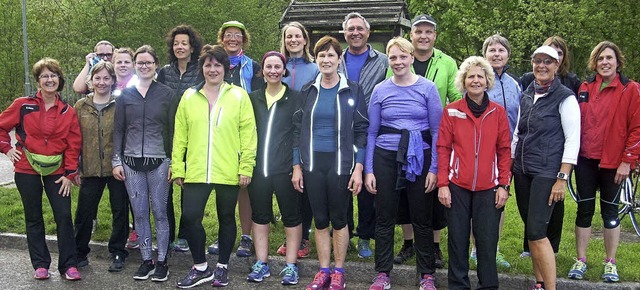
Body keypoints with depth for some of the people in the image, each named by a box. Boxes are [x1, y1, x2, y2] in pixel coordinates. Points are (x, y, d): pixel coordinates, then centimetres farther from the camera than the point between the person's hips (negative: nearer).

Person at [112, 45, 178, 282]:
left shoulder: (167, 94, 2)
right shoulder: (125, 95, 7)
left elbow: (173, 129, 2)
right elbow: (118, 129, 8)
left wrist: (174, 162, -2)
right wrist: (116, 161, 3)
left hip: (159, 161, -2)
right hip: (131, 162, 2)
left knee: (160, 212, 3)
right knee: (139, 214, 7)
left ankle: (162, 261, 14)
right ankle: (146, 260, 18)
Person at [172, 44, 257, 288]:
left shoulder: (238, 96, 1)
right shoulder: (189, 96, 8)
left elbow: (248, 133, -3)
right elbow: (180, 135, 8)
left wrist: (246, 167, -8)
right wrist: (177, 168, 3)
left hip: (229, 172, -1)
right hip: (196, 172, 2)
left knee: (226, 218, 11)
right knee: (190, 217, -4)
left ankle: (222, 267, 28)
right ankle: (200, 267, 15)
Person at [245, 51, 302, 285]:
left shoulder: (295, 98, 1)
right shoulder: (253, 98, 10)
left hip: (286, 168, -3)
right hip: (258, 167, 3)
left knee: (291, 216, 4)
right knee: (259, 215, 10)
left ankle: (291, 265, 14)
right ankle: (261, 264, 20)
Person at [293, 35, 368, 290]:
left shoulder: (352, 91, -1)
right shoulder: (308, 91, 7)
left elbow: (361, 131, -2)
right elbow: (298, 129, 9)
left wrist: (358, 169, -8)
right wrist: (297, 167, 4)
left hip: (341, 165, -2)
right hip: (312, 165, 3)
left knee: (338, 219, 6)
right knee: (320, 219, 9)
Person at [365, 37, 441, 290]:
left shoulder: (428, 88, 0)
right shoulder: (380, 90, 5)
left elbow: (436, 130, 0)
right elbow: (371, 132, 7)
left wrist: (434, 168, -6)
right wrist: (368, 170, 2)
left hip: (419, 158, -1)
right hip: (385, 158, 2)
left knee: (422, 218, 6)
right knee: (384, 218, 7)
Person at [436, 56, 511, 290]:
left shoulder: (498, 112, 4)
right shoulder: (451, 111, 1)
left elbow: (504, 150, 4)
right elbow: (443, 148, 0)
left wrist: (504, 185, -2)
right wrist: (442, 184, -5)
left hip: (488, 188, 0)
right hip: (457, 186, 0)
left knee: (488, 240, 5)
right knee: (458, 239, 8)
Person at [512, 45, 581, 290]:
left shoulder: (565, 98, -7)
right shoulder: (526, 96, 12)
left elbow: (573, 140, -10)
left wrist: (562, 178, -14)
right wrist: (509, 168, 15)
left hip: (546, 173, -6)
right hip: (522, 171, 6)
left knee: (536, 232, -13)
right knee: (531, 231, 10)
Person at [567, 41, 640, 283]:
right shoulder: (585, 88, 6)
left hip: (613, 163, -3)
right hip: (585, 160, 3)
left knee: (610, 210, 8)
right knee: (584, 210, 7)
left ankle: (610, 262, 22)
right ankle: (580, 261, 17)